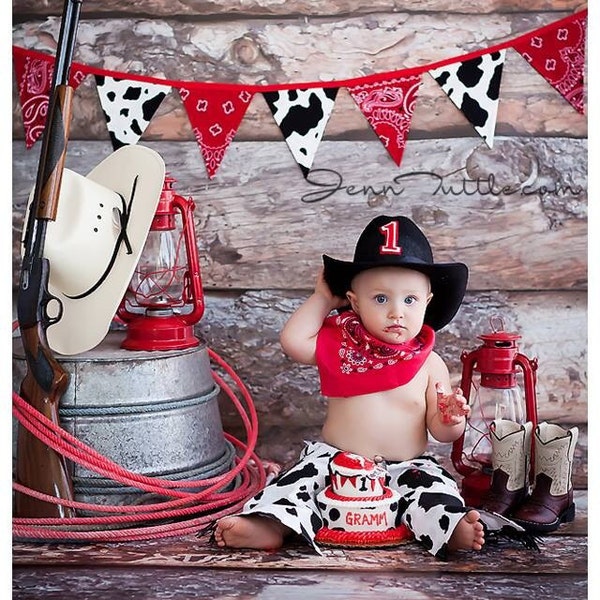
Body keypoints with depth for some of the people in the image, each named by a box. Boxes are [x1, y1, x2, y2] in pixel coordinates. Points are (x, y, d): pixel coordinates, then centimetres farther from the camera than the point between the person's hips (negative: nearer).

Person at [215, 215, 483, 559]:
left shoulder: (430, 364, 0)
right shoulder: (340, 346, 2)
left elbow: (440, 432, 2)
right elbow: (292, 341, -9)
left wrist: (451, 419, -23)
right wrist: (322, 299, 0)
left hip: (406, 467, 0)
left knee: (435, 488, -25)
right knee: (302, 477, -21)